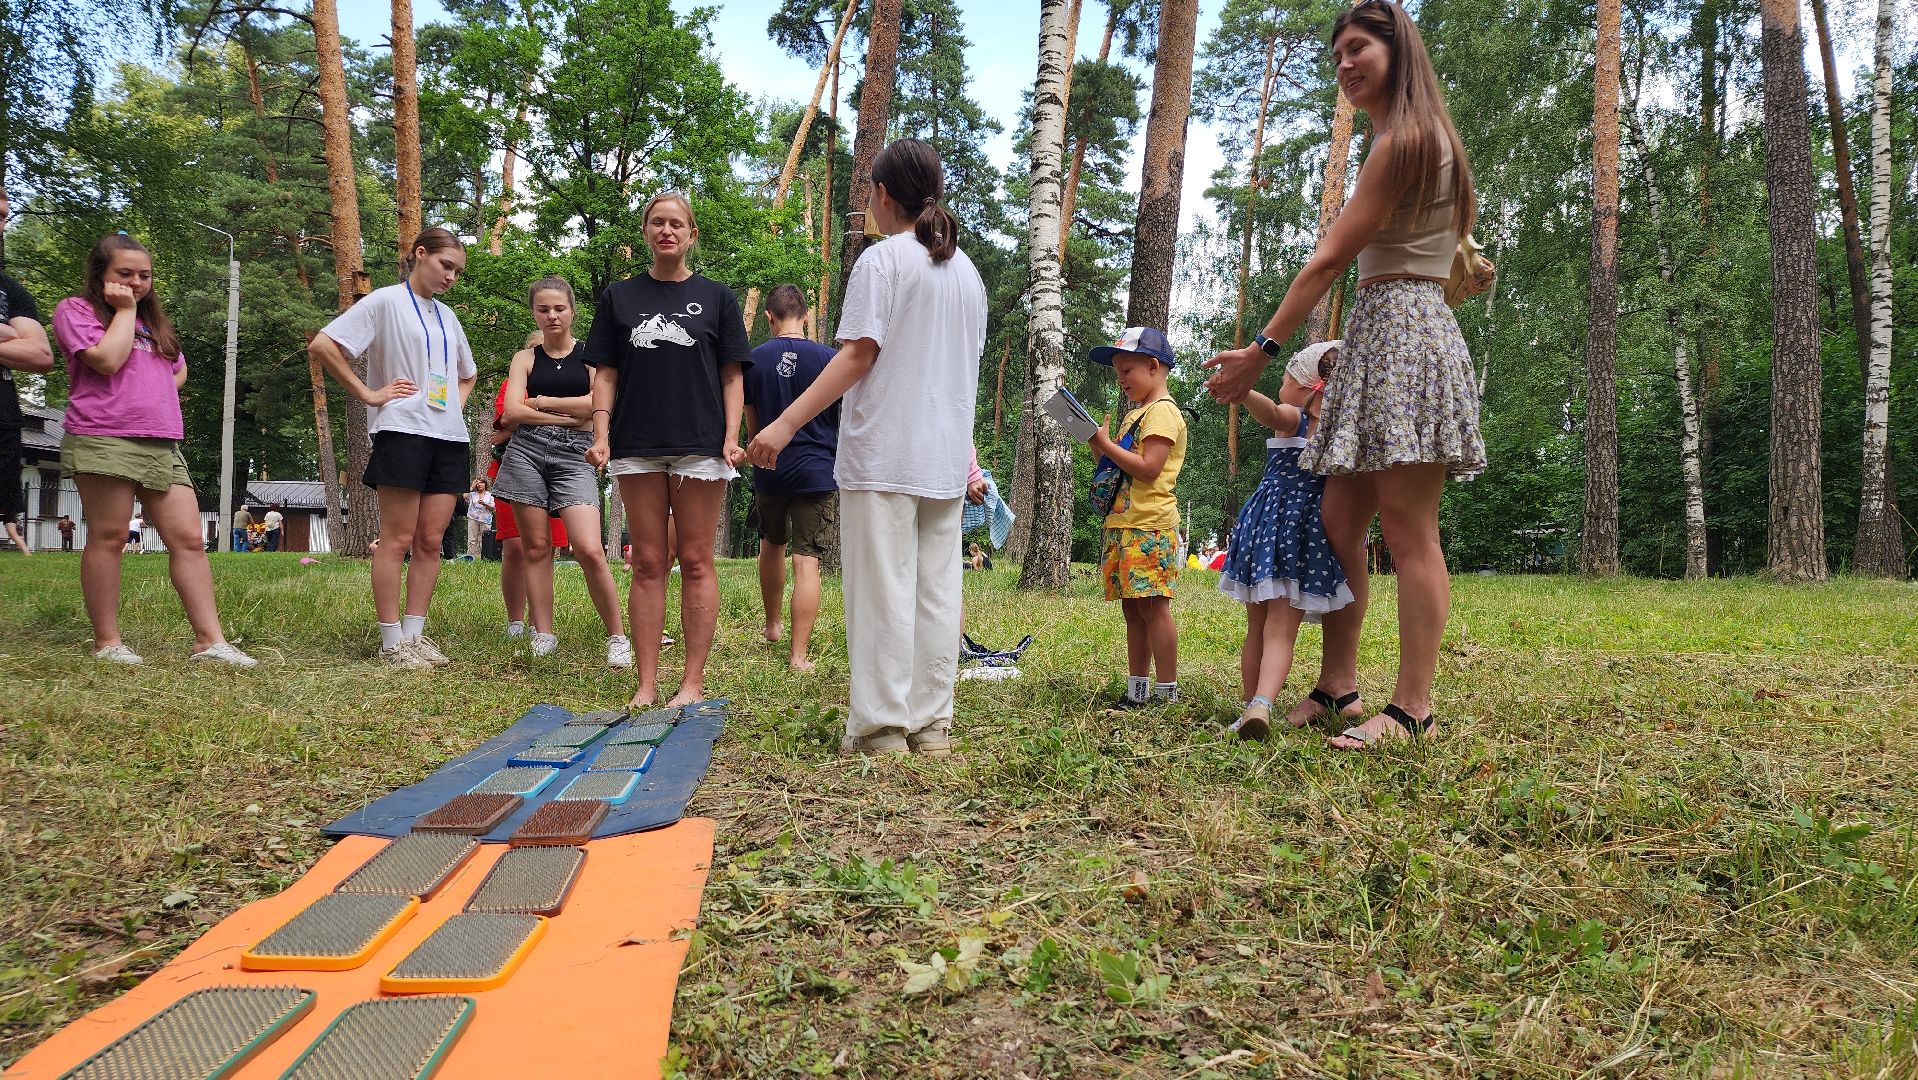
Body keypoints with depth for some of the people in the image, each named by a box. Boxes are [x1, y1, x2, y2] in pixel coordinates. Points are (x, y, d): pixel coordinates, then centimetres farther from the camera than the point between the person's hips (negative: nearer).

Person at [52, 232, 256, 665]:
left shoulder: (153, 319, 24)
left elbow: (178, 370, 33)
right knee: (108, 538, -3)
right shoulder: (75, 309, 4)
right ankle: (107, 641, 5)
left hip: (163, 446, 6)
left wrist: (156, 392, 13)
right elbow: (107, 359, -12)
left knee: (189, 539, -3)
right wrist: (125, 310, -2)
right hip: (104, 440, -6)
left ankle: (209, 640, -5)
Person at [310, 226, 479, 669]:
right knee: (398, 539, -5)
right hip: (403, 432, -7)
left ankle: (414, 633, 10)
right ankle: (392, 641, -1)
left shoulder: (447, 316, 20)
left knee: (430, 540, 5)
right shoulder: (385, 301, -1)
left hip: (448, 437, 7)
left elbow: (468, 374, 36)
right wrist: (367, 394, -9)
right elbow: (322, 344, -10)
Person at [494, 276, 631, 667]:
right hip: (527, 451, 3)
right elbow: (512, 412, 0)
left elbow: (596, 403, -6)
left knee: (589, 550, -15)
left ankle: (617, 637, -4)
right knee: (535, 548, 2)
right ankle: (543, 636, 10)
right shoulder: (525, 358, 13)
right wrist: (569, 415, -5)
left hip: (574, 455, -2)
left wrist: (541, 401, 1)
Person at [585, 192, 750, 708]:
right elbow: (605, 374, 10)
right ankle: (646, 685, 7)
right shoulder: (619, 297, 13)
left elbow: (731, 376, 6)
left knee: (696, 562, 0)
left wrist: (732, 437, -7)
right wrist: (601, 435, -2)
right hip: (637, 446, 2)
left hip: (699, 445, -2)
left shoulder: (716, 297, 9)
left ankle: (693, 683, 5)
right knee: (647, 564, 3)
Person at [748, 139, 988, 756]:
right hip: (946, 459, 7)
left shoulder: (882, 260, -6)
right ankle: (931, 725, 12)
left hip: (883, 456, -7)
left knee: (882, 589, -3)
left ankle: (882, 730, -1)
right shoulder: (967, 271, 16)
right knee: (937, 589, 7)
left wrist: (787, 423, -15)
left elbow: (857, 356, -14)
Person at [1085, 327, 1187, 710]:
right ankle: (1137, 689, 13)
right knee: (1132, 608, 9)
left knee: (1152, 605, -10)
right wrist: (1104, 451, 10)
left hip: (1149, 524, -10)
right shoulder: (1135, 413, 23)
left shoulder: (1163, 411, -7)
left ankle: (1167, 692, -6)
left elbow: (1148, 468, -17)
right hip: (1124, 523, 10)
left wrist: (1107, 444, -13)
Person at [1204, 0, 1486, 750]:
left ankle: (1411, 708, -7)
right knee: (1339, 523, 7)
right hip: (1379, 337, 10)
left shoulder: (1404, 139, -8)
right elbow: (1467, 271, 25)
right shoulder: (1428, 139, 24)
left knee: (1408, 530, -10)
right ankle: (1337, 686, 12)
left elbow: (1330, 258, -12)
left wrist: (1262, 350, -10)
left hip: (1401, 330, -10)